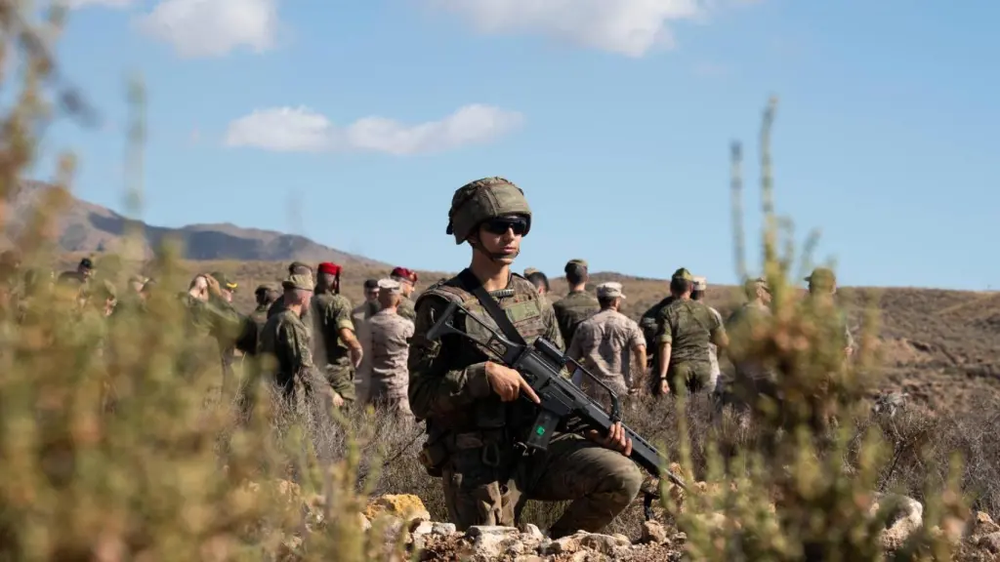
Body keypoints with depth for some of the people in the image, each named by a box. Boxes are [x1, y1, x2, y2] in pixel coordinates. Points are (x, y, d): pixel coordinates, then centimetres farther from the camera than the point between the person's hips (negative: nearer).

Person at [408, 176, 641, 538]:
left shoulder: (531, 296, 12)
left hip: (540, 444, 4)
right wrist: (485, 373, -22)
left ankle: (554, 545, 6)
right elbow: (421, 397, -10)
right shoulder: (442, 305, -6)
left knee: (622, 477, -17)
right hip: (479, 464, -4)